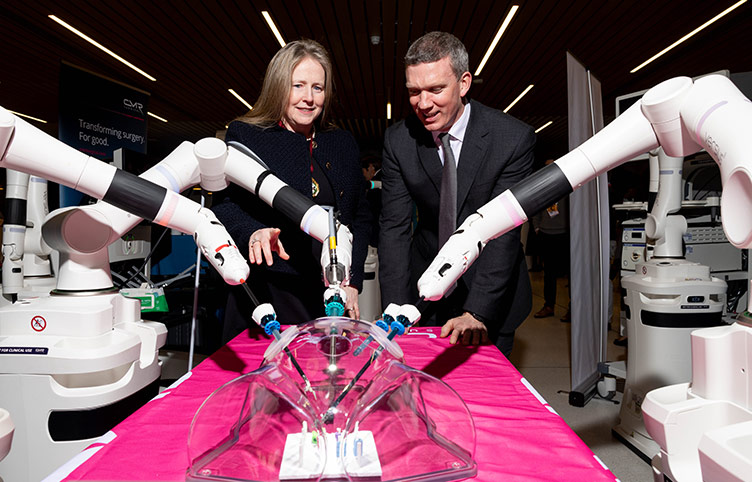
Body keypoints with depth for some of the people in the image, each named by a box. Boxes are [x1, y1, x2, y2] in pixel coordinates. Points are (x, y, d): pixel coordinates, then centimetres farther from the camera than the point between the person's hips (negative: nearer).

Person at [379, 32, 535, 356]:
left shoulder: (514, 138, -19)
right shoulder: (398, 140, -11)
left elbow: (503, 231, -21)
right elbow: (394, 226, -12)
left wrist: (476, 314, -30)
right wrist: (395, 311, -21)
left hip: (492, 286, -1)